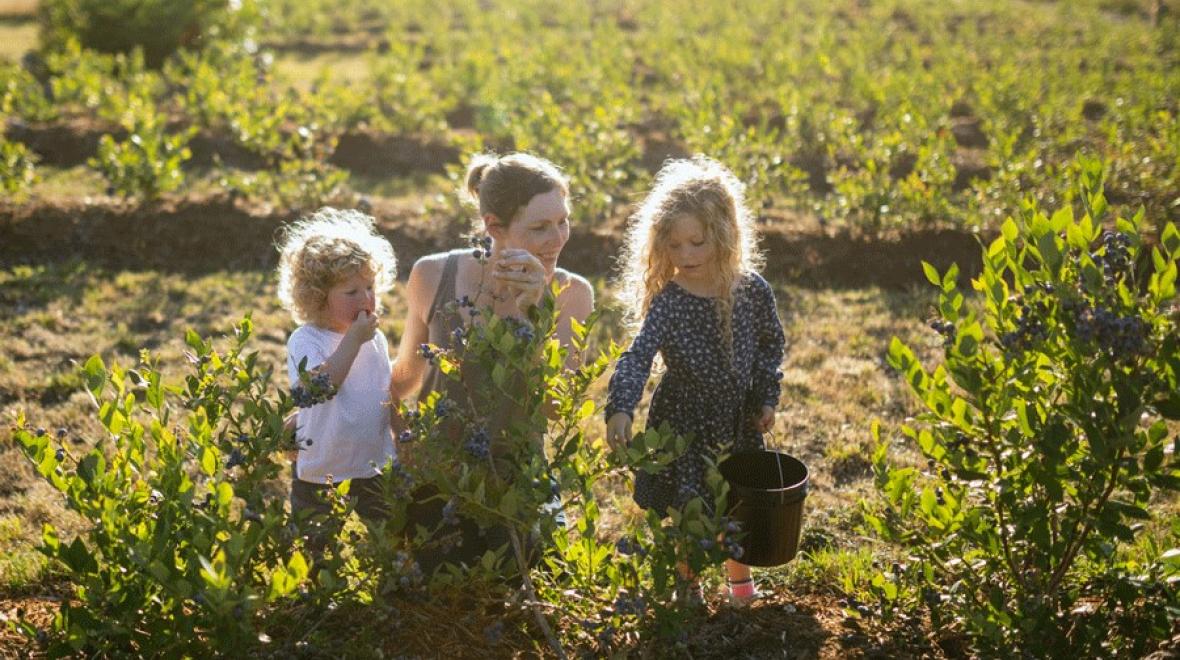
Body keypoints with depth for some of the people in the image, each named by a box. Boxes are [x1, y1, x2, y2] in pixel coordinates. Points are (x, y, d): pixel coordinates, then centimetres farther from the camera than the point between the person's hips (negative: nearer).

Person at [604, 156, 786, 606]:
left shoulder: (753, 291, -11)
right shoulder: (667, 303, -20)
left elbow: (770, 344, 5)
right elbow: (637, 358, -32)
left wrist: (766, 398, 1)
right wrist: (620, 408, -47)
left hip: (738, 419, 2)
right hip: (683, 420, -2)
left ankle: (739, 575, 44)